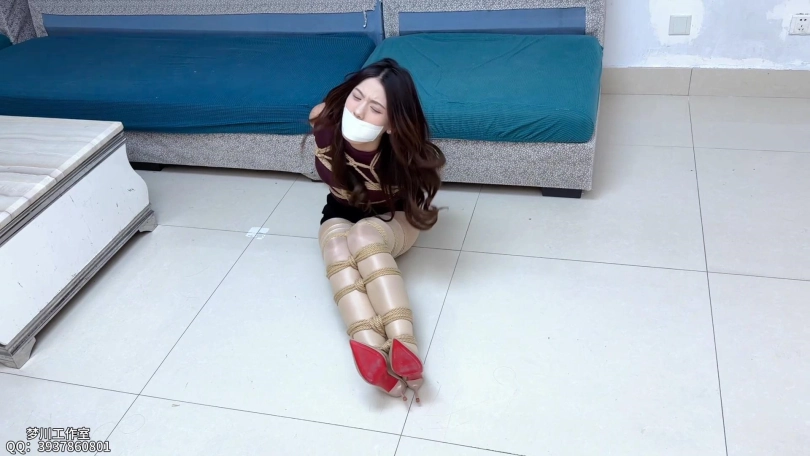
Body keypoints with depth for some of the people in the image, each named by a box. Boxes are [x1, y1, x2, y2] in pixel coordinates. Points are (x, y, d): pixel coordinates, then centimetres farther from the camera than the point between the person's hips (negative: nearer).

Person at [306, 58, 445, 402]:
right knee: (337, 248, -34)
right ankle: (375, 352, -53)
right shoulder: (324, 120, -27)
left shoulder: (404, 150, -34)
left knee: (363, 235, -37)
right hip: (341, 214, 2)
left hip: (393, 219, -2)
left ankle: (404, 346, -51)